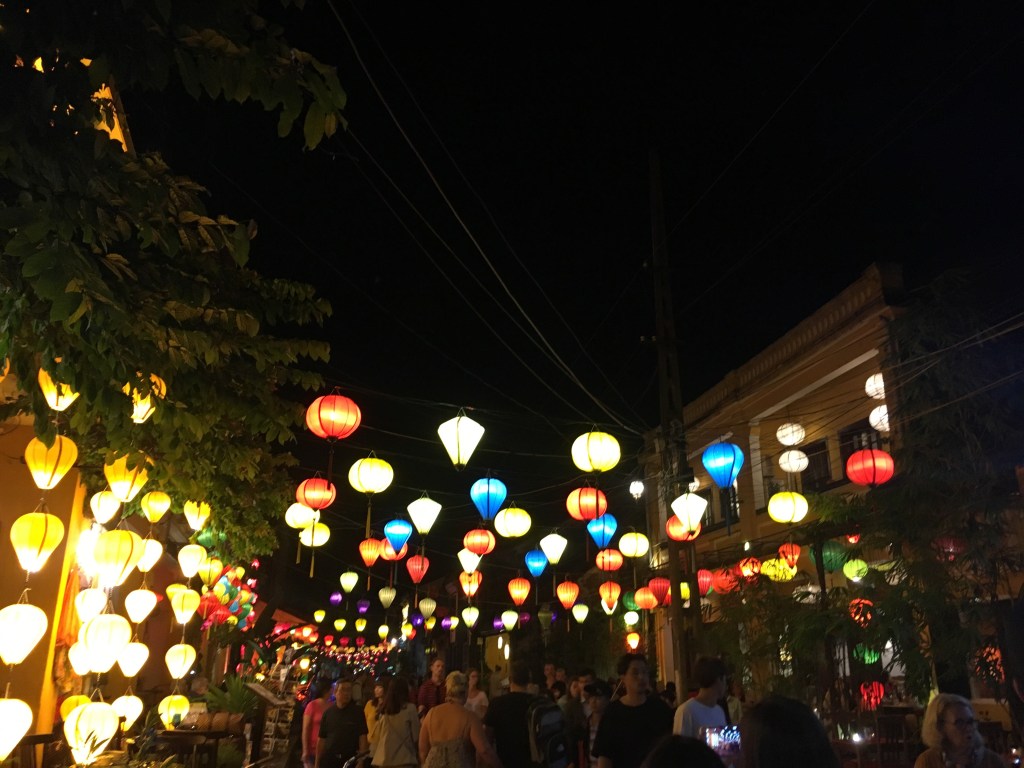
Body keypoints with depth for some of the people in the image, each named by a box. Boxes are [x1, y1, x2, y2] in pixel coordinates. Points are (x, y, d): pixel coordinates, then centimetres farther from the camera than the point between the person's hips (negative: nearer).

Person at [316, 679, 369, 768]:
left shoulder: (357, 712, -2)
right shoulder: (328, 712, 4)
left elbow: (362, 737, -5)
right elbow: (321, 739, 7)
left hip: (350, 760, -2)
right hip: (328, 759, 2)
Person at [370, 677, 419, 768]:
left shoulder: (383, 710, 6)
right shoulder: (409, 708, -6)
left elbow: (374, 736, 12)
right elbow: (416, 736, -2)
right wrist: (418, 757, 12)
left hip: (384, 760, 5)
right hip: (404, 760, -5)